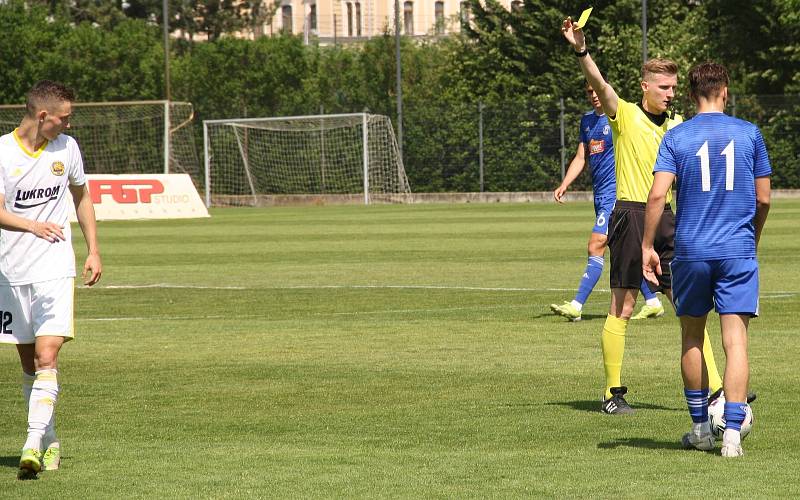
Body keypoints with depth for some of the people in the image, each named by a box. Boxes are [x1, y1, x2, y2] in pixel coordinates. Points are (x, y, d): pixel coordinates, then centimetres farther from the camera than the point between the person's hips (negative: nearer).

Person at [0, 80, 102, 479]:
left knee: (47, 357, -15)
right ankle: (49, 442, 23)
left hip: (55, 270, 0)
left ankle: (33, 445, -22)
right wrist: (32, 225, -29)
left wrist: (93, 251, 15)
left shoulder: (66, 148, 3)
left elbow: (81, 196, 18)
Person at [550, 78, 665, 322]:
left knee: (596, 246, -13)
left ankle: (576, 306, -17)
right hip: (600, 193, 8)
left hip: (616, 192, -8)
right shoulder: (587, 120, 15)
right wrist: (564, 185, 8)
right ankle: (652, 302, 19)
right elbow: (581, 158, 19)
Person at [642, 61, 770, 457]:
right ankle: (732, 434, -14)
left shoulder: (676, 137, 0)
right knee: (735, 340, -4)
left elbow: (657, 194, -10)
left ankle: (701, 427, 23)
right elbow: (763, 198, 6)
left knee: (692, 337, 16)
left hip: (691, 250, 0)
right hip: (738, 251, 0)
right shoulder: (749, 134, 2)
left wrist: (647, 247, -3)